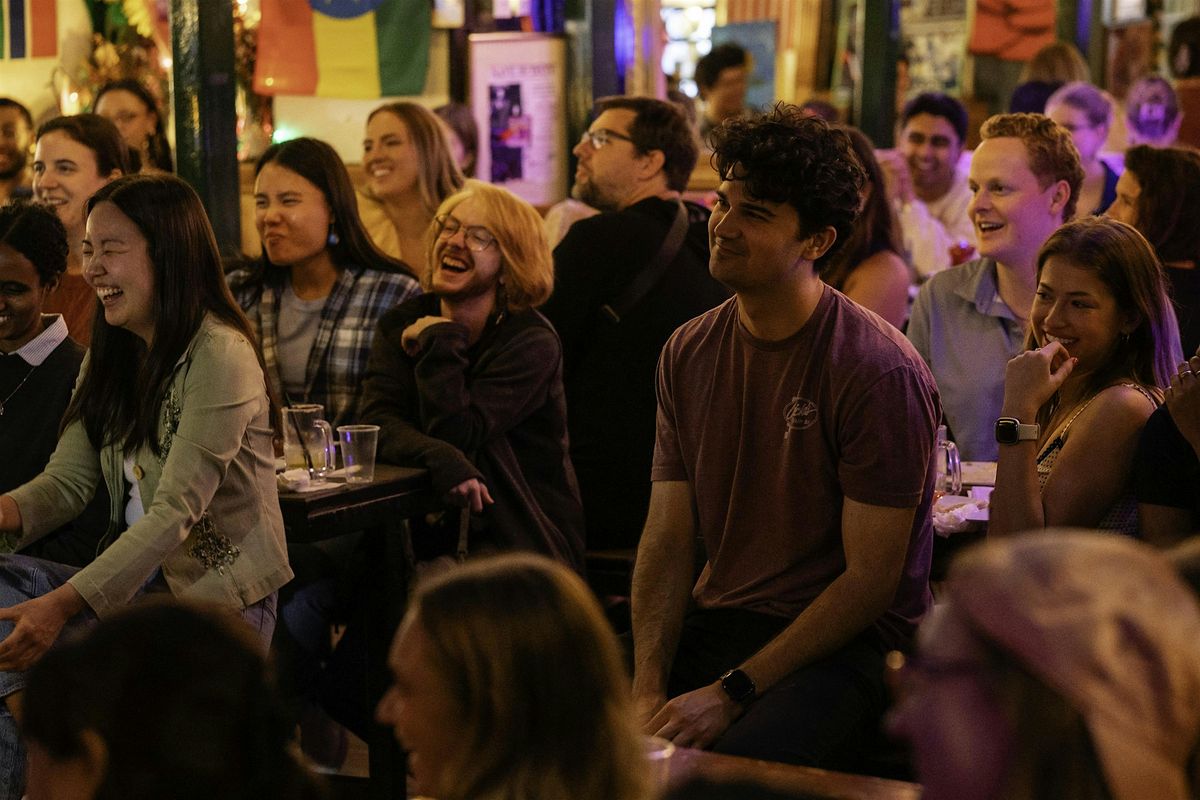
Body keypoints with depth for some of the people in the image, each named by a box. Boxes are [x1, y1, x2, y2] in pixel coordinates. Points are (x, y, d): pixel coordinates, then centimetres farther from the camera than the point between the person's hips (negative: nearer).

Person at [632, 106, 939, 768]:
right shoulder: (688, 353, 7)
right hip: (711, 622, 5)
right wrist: (647, 691, -12)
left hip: (845, 640, -5)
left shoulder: (882, 372, -13)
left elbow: (870, 581, -13)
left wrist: (731, 693, -17)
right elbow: (667, 543, 4)